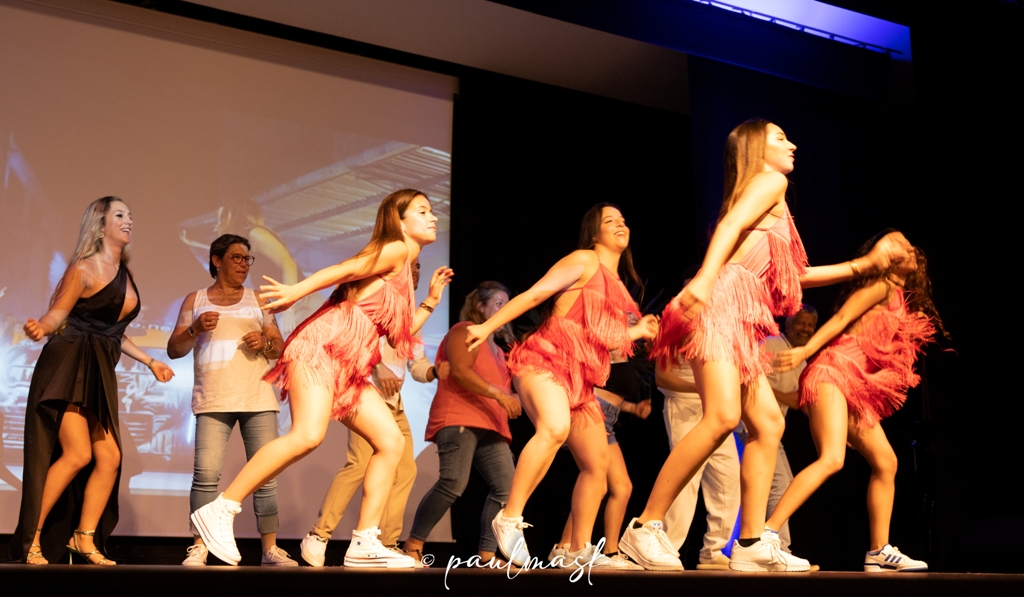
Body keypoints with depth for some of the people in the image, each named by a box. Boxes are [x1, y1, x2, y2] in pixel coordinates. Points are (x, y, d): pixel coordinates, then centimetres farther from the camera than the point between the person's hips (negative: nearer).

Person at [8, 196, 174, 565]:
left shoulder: (124, 275, 17)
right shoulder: (84, 269, -5)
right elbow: (56, 315, -7)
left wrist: (149, 361, 26)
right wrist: (39, 329, -30)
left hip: (100, 374, 8)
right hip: (68, 366, -8)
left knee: (109, 458, -2)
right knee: (77, 454, -16)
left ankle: (85, 539, 7)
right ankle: (30, 541, -4)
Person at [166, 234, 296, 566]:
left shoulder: (257, 300, 16)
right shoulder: (195, 300, 13)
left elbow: (280, 348, 14)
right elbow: (174, 350, 9)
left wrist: (265, 343, -8)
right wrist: (195, 329, -10)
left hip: (257, 399, 1)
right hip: (213, 401, -1)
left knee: (266, 474, -3)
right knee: (206, 473, -12)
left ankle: (270, 549, 2)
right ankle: (198, 549, -6)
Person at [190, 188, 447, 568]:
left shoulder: (404, 274, 25)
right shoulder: (394, 250, 0)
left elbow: (398, 335, 24)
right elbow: (344, 269, -11)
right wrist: (297, 292, -22)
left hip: (348, 367, 9)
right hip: (322, 345, -9)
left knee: (392, 442, -1)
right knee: (308, 435, -27)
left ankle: (364, 543, -2)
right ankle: (218, 512, -19)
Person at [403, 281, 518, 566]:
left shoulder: (497, 349, 27)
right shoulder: (464, 331, 2)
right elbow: (460, 371, -14)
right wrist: (499, 395, -21)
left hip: (489, 426, 9)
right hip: (459, 419, -9)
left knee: (506, 487, -8)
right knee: (453, 483, -22)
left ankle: (487, 554, -6)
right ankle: (413, 545, -10)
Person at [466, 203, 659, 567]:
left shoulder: (617, 285, 21)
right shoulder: (585, 261, -2)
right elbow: (534, 295, -8)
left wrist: (638, 332, 25)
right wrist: (488, 327, -15)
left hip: (578, 378, 9)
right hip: (544, 359, -9)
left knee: (597, 464, 9)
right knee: (555, 426, -37)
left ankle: (580, 550, 21)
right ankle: (509, 519, -30)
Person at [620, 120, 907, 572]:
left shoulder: (772, 192, 34)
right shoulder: (771, 181, 7)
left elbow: (795, 275, 37)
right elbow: (731, 225, -12)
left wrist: (865, 264, 38)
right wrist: (705, 278, -29)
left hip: (739, 322, 10)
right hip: (721, 301, -10)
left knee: (768, 423, 4)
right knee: (723, 416, -23)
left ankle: (753, 544, 1)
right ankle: (645, 528, -20)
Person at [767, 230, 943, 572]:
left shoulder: (901, 298, 25)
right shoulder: (882, 285, 0)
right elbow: (841, 319, -11)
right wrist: (805, 350, -21)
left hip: (859, 389, 10)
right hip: (835, 371, -10)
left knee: (885, 462, 11)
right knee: (831, 458, -26)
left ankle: (879, 553, 18)